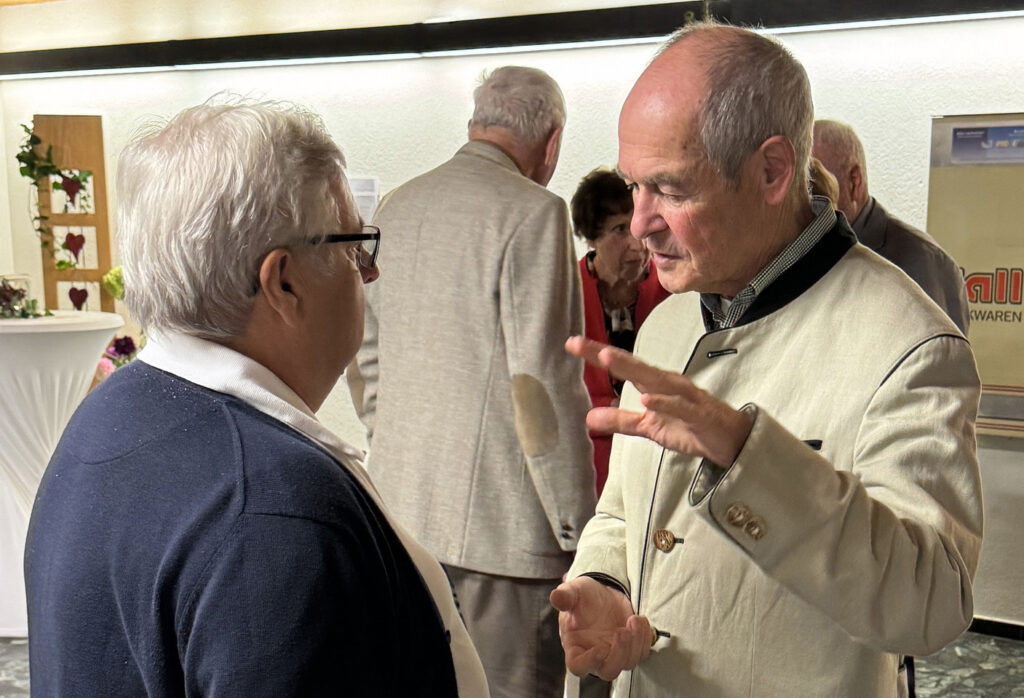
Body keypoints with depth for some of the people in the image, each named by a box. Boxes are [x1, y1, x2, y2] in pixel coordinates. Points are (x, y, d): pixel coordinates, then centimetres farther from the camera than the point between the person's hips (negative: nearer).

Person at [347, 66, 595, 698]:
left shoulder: (395, 207, 11)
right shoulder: (532, 212, -12)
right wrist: (581, 535, -10)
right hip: (502, 527, -7)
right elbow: (543, 388, -16)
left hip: (402, 509, 8)